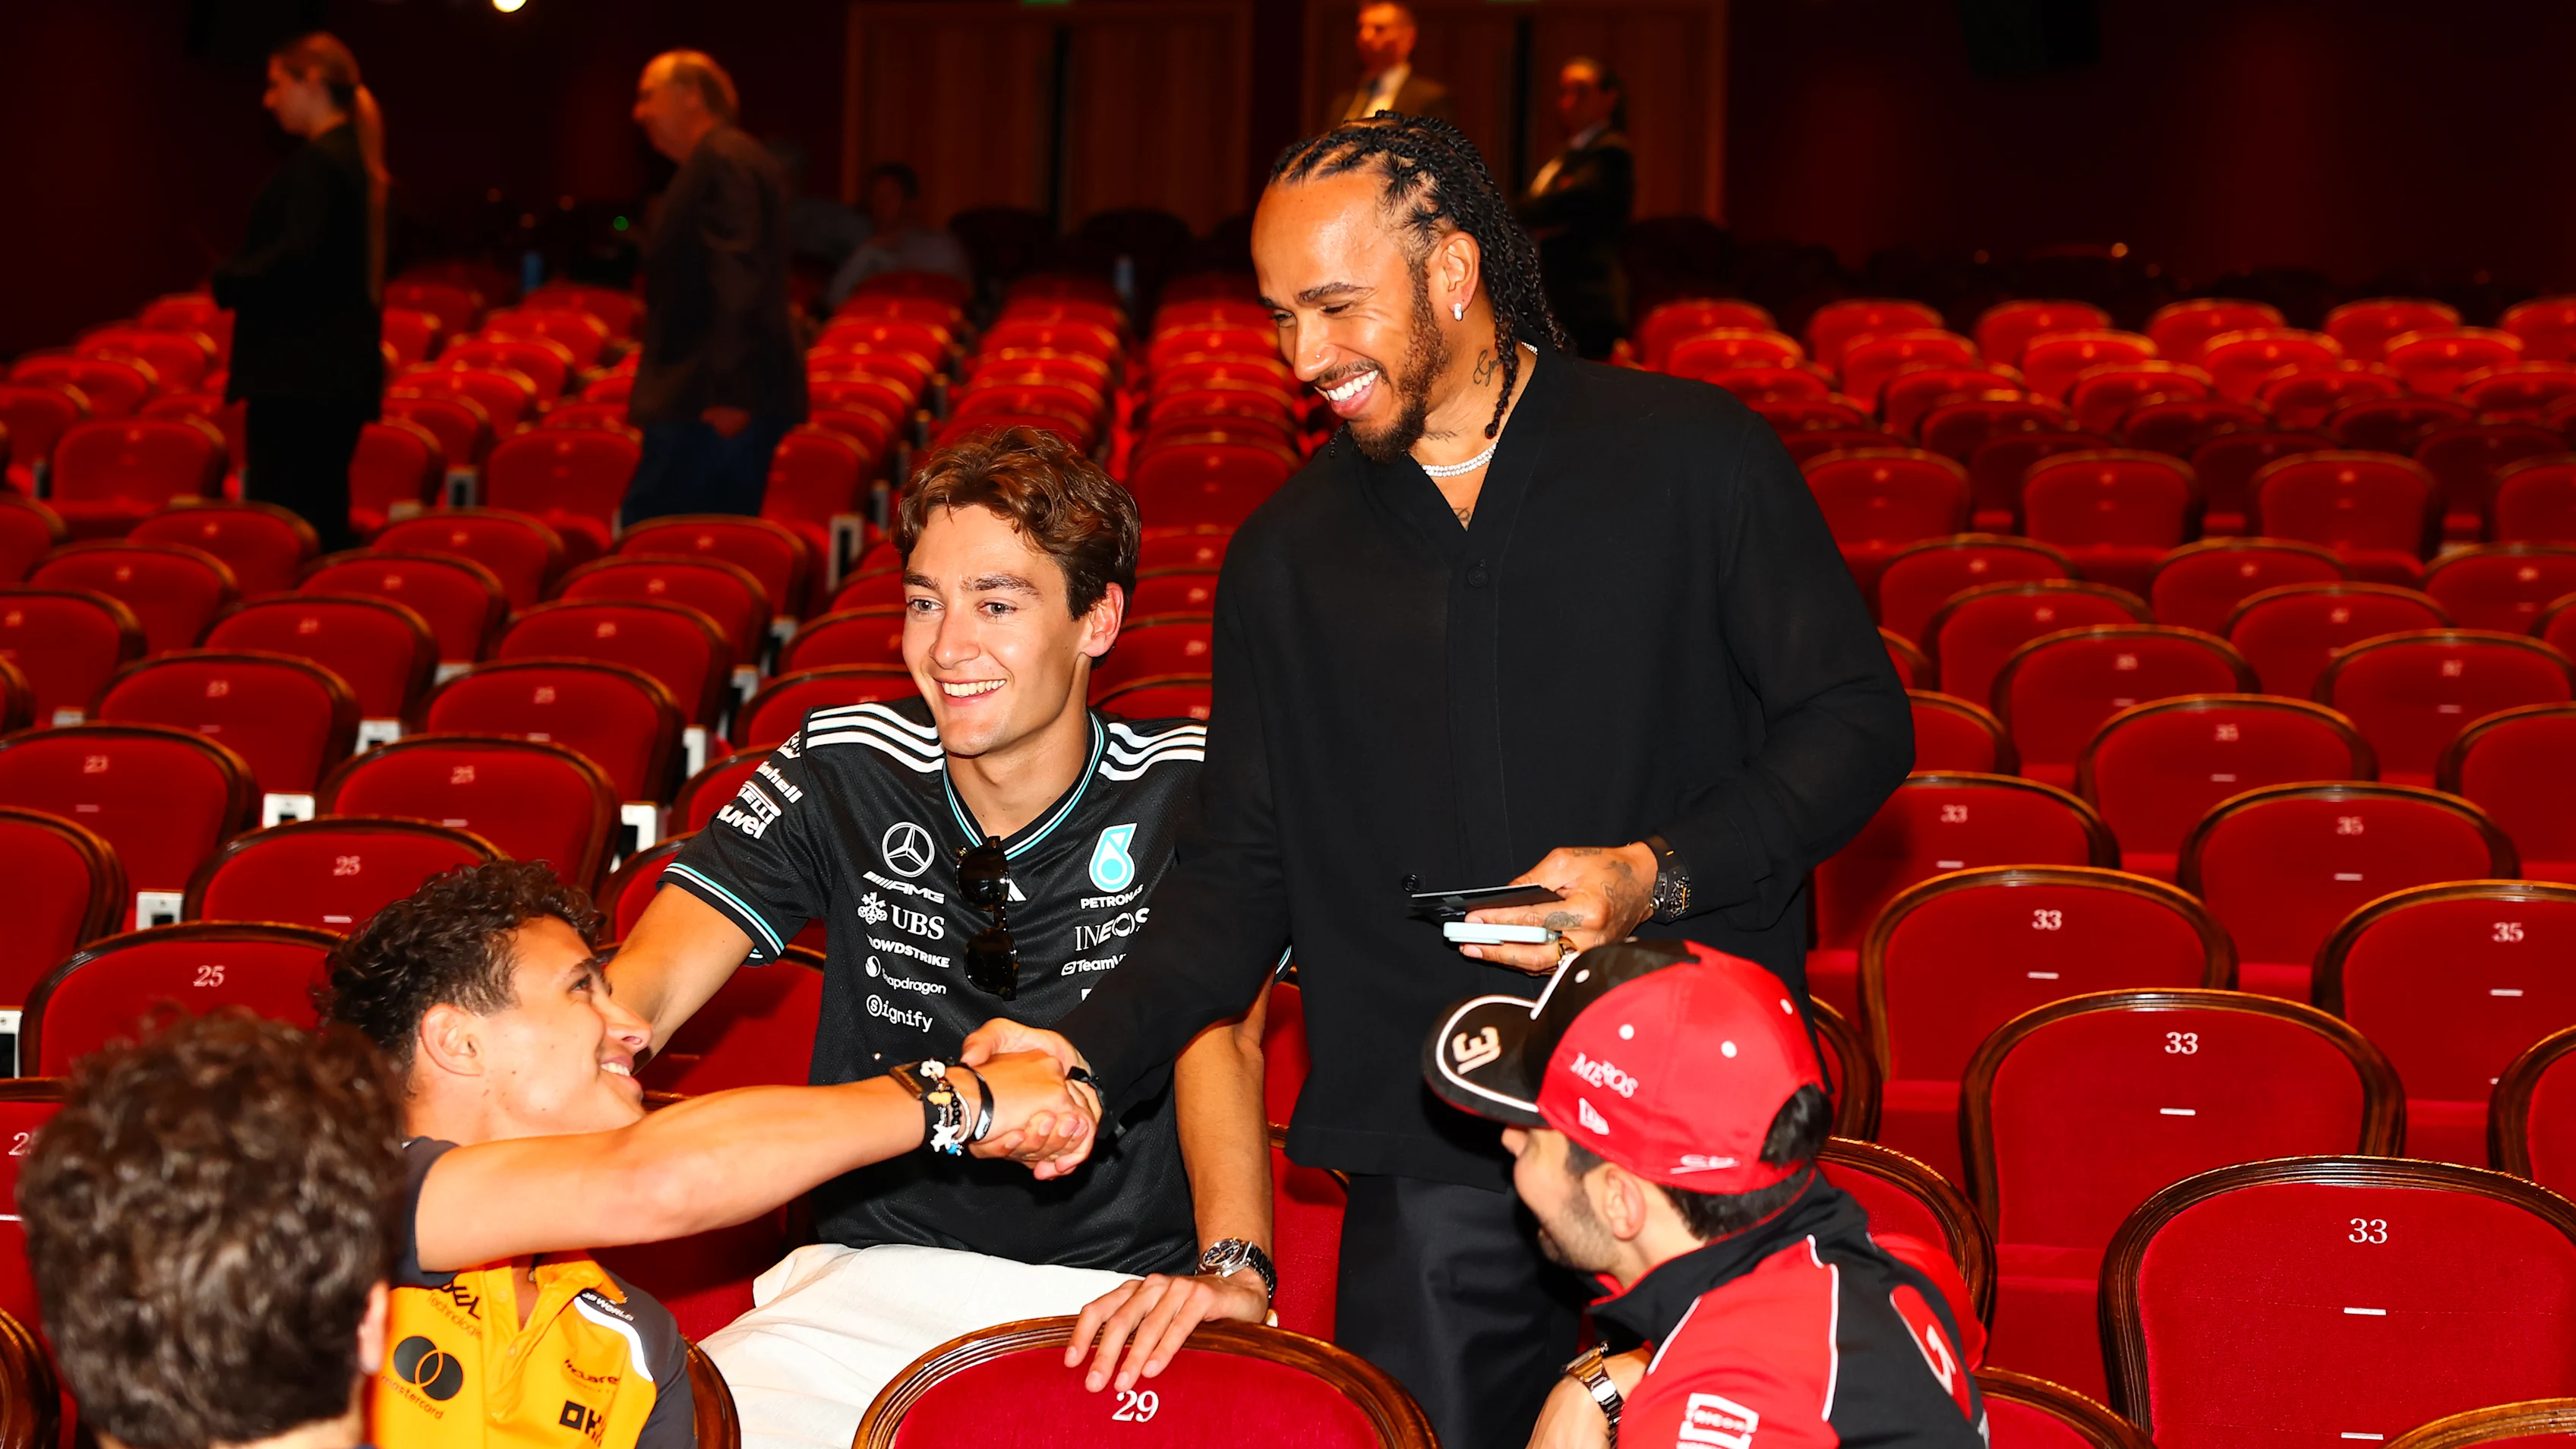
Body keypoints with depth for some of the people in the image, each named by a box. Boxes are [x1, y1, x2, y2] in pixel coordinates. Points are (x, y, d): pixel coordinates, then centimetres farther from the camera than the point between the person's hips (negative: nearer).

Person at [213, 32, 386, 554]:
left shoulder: (316, 160, -12)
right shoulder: (355, 158, 17)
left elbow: (298, 255, -22)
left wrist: (228, 280, -9)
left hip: (300, 372, -10)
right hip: (339, 368, 10)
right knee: (323, 513, 12)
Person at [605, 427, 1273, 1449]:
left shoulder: (1189, 791, -2)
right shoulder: (845, 769, 3)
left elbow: (1217, 1031, -17)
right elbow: (649, 983, -7)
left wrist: (1232, 1266, -36)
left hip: (1119, 1295, -1)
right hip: (875, 1279, 2)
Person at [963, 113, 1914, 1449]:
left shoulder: (1689, 454, 0)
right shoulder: (1284, 555, 10)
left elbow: (1855, 720, 0)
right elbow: (1243, 866, 9)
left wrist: (1659, 875, -15)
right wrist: (1093, 1049, -8)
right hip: (1430, 1176, 2)